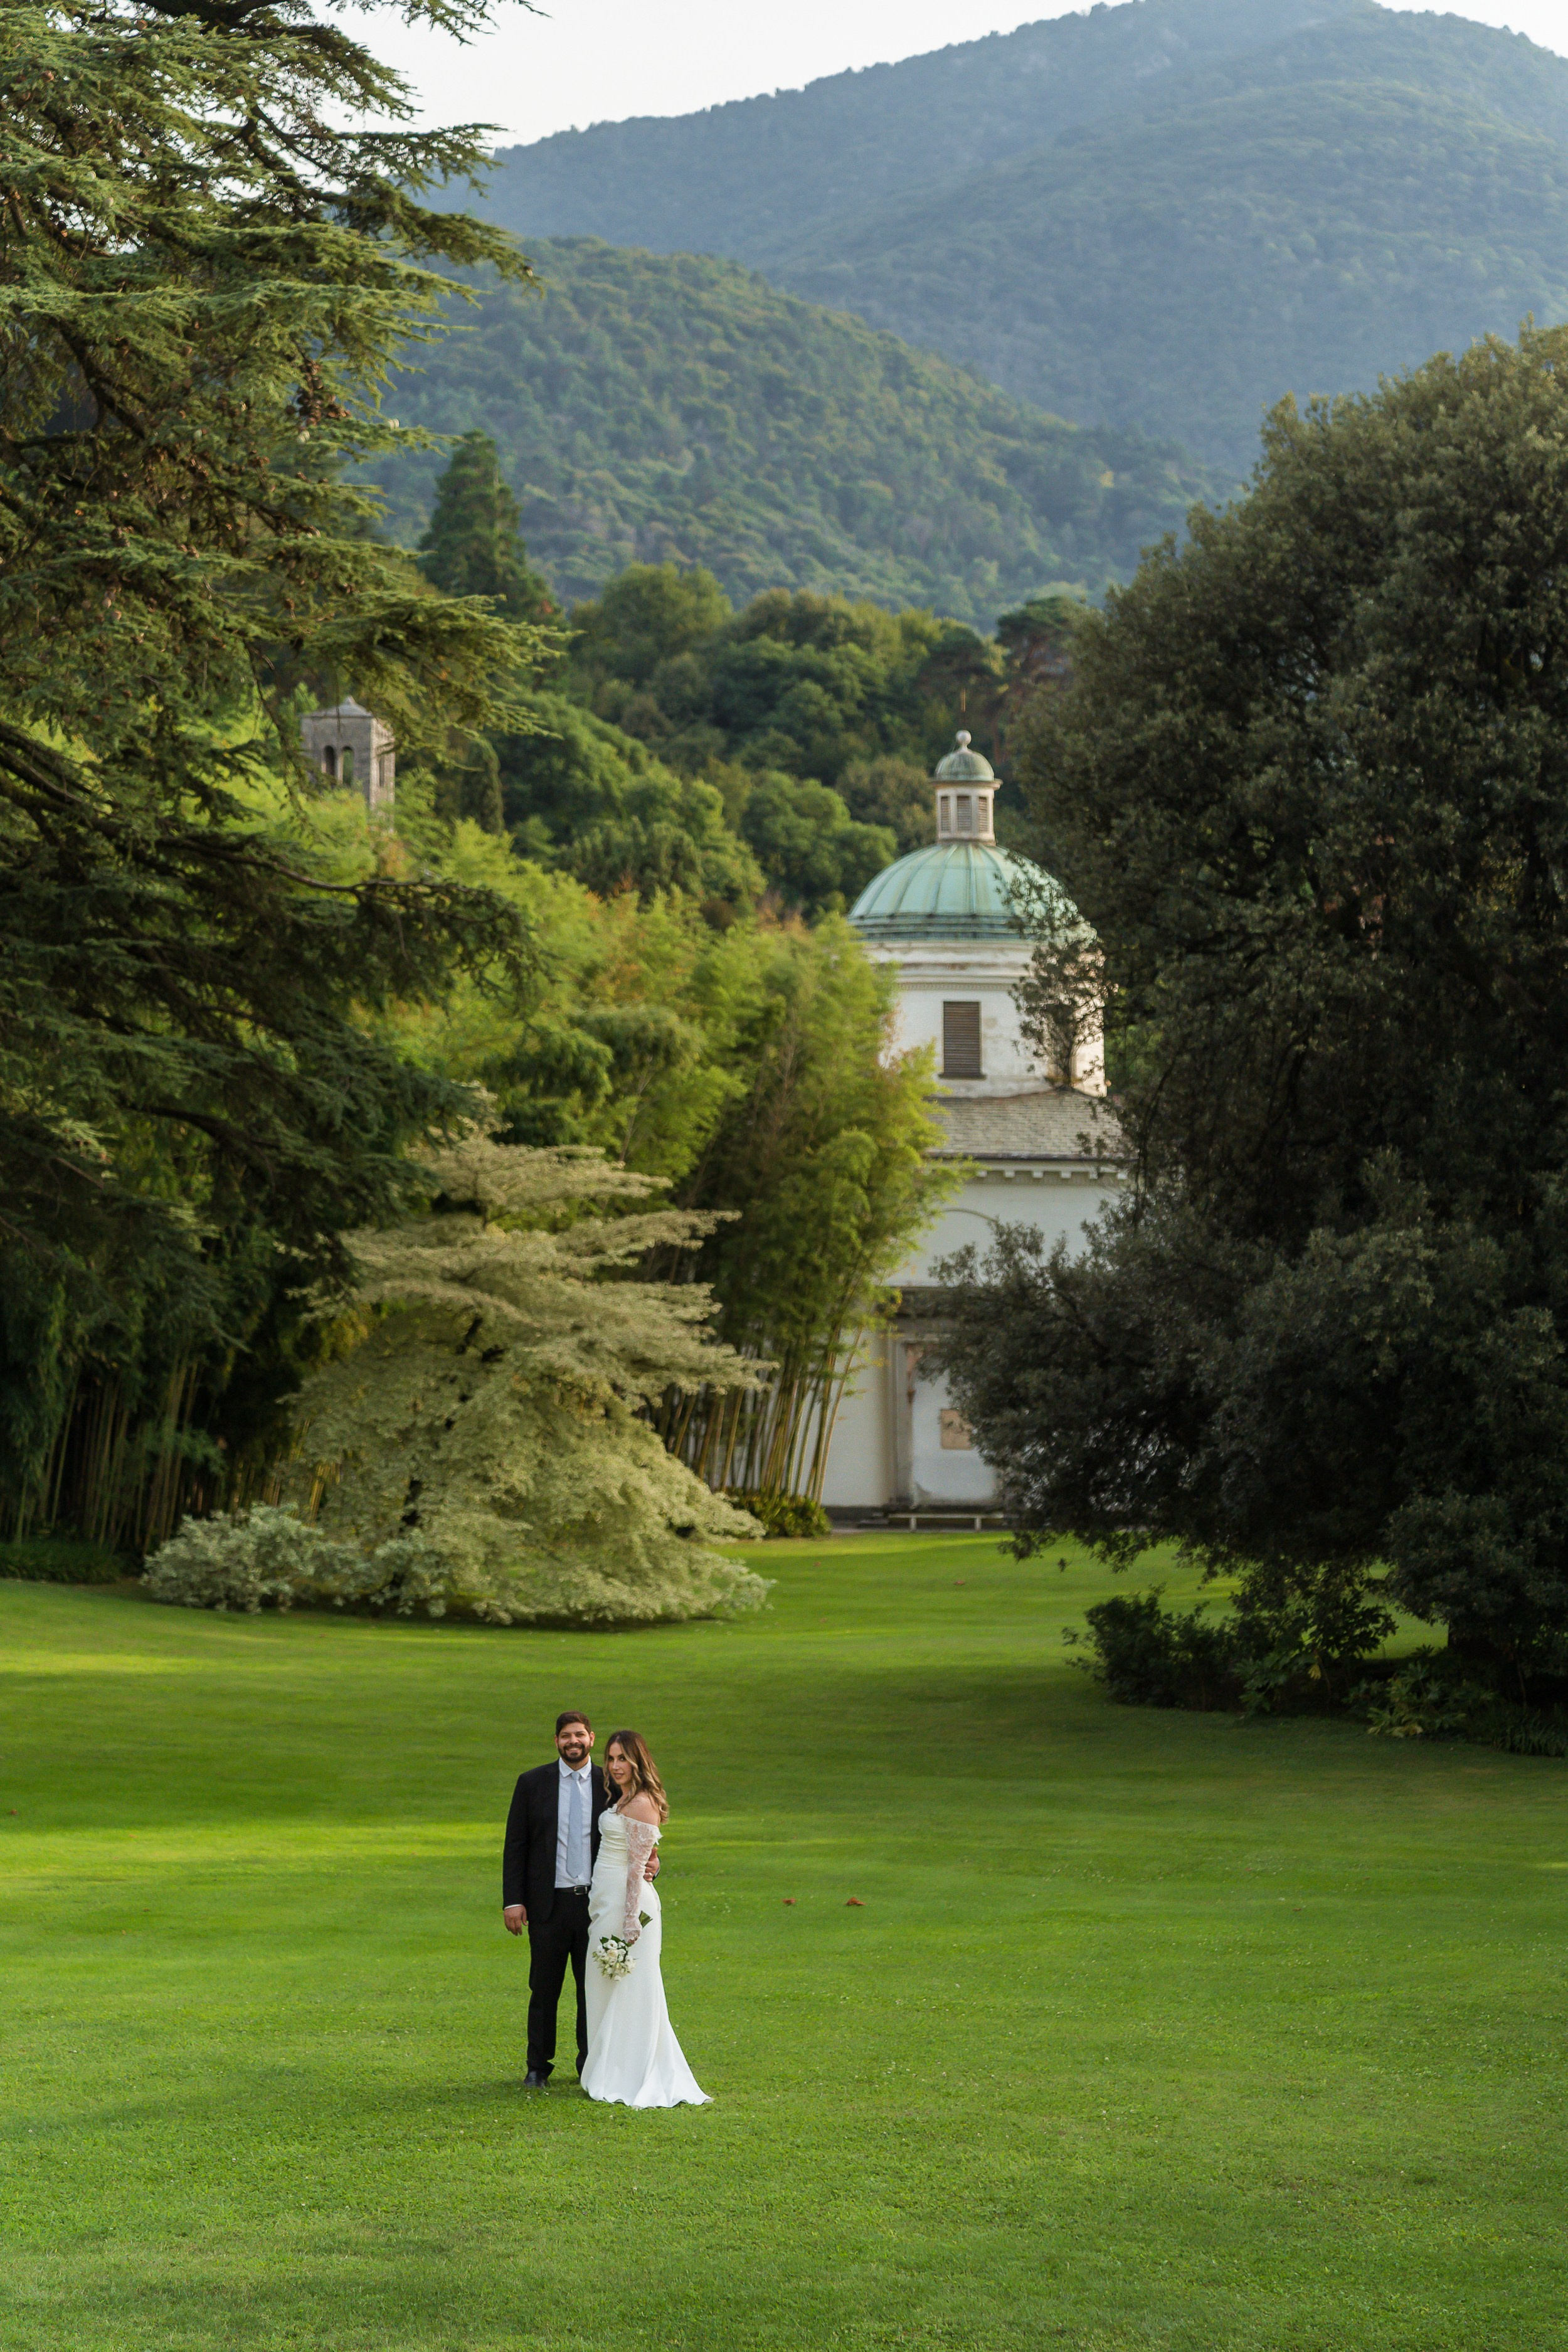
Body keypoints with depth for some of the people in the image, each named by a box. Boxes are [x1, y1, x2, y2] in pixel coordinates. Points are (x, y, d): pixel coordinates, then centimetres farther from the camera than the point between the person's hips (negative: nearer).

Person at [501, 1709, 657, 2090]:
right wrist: (513, 1901, -4)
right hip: (549, 1902, -1)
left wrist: (649, 1865, -12)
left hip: (597, 1902, 1)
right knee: (544, 1989, 5)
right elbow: (515, 1846, 3)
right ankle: (538, 2068, 16)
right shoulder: (532, 1783, 3)